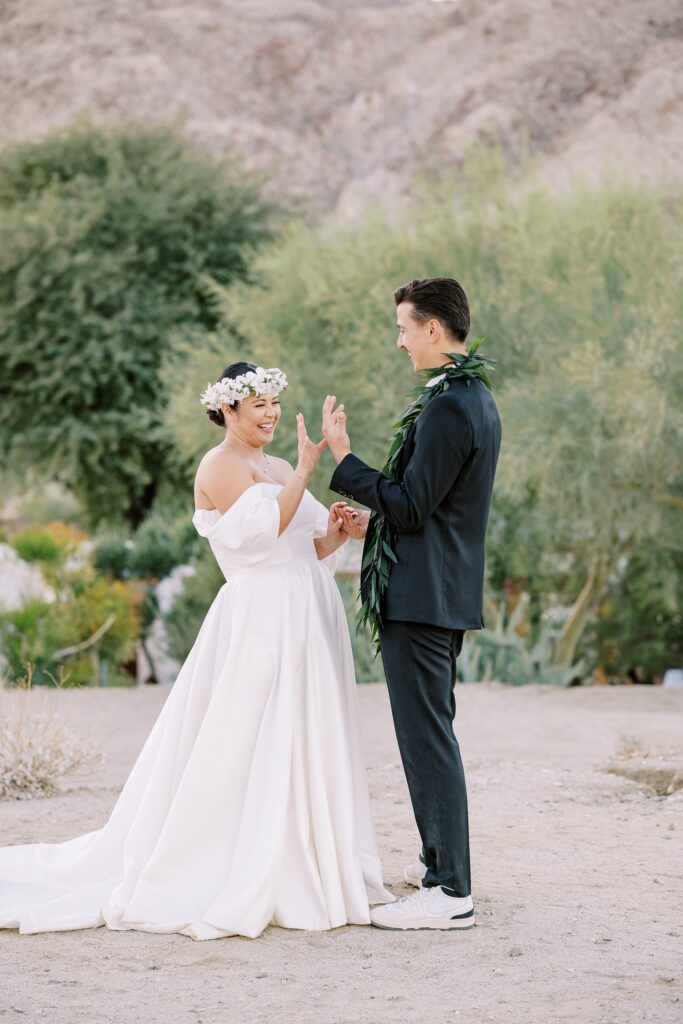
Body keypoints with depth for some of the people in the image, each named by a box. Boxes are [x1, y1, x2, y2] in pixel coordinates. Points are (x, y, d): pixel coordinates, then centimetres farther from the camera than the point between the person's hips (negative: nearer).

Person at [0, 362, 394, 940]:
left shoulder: (278, 469, 18)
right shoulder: (221, 465, -6)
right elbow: (263, 529, -19)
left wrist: (335, 533, -2)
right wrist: (307, 468, -18)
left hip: (307, 621, 8)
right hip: (262, 623, -8)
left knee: (304, 750, 9)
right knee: (250, 752, -7)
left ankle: (301, 873, 16)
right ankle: (244, 886, 0)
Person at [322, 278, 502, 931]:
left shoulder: (447, 407, -19)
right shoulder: (475, 398, 14)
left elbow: (411, 507, -20)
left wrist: (343, 459, -15)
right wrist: (375, 520, 24)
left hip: (421, 597, -11)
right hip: (448, 591, 11)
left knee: (426, 737, -7)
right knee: (431, 732, 20)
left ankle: (450, 892, -4)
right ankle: (442, 860, 31)